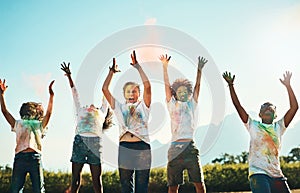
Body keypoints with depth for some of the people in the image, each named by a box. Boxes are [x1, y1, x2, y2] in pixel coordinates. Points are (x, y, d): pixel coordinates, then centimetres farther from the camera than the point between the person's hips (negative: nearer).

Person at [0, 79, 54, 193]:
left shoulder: (39, 125, 21)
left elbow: (49, 112, 8)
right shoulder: (18, 124, 24)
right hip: (20, 157, 1)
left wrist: (51, 95, 1)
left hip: (35, 157, -1)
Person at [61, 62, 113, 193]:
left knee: (96, 180, 0)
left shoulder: (101, 112, 23)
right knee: (75, 178, 0)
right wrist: (69, 75, 30)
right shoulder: (81, 110, 25)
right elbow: (74, 92, 28)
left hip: (95, 142, -1)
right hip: (79, 140, 1)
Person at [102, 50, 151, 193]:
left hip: (142, 147, -2)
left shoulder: (143, 106, 9)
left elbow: (147, 86, -5)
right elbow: (105, 89, 9)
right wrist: (112, 72, 9)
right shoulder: (119, 107, 14)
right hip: (125, 148, 2)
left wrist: (137, 66, -4)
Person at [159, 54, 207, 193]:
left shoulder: (191, 105, 15)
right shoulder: (173, 106, 10)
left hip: (190, 148, 1)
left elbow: (197, 86, 10)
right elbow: (167, 85, 4)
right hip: (175, 148, -1)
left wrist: (199, 69, 2)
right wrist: (165, 66, -1)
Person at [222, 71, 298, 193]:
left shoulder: (279, 127, 14)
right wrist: (231, 85, -1)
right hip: (258, 173, -4)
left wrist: (288, 86, 4)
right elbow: (237, 105, 3)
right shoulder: (253, 126, 9)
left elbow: (294, 107, 6)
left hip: (277, 175, 4)